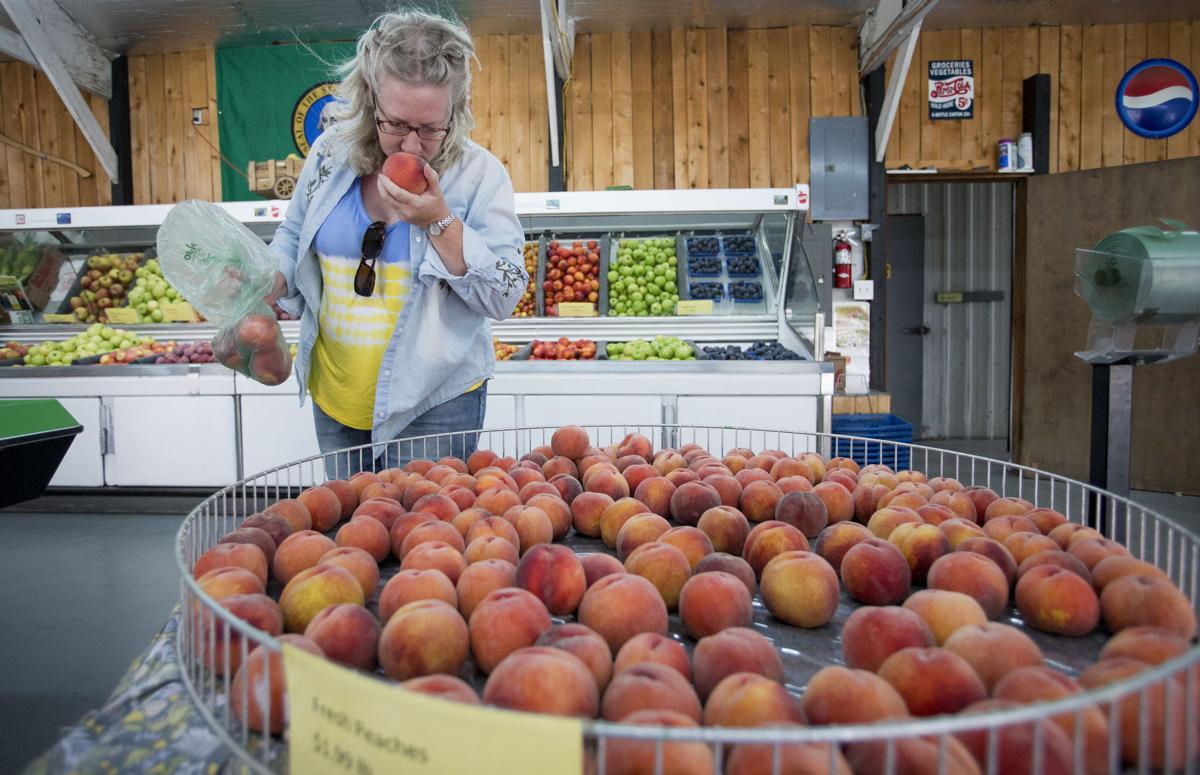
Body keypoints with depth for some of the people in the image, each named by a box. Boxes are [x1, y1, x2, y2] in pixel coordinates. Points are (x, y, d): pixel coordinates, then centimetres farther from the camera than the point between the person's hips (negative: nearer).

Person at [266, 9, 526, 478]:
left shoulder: (478, 175, -11)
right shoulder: (330, 154, -1)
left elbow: (505, 296, -13)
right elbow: (293, 240, 15)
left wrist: (439, 223, -23)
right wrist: (265, 290, -4)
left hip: (433, 405, -4)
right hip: (336, 399, 4)